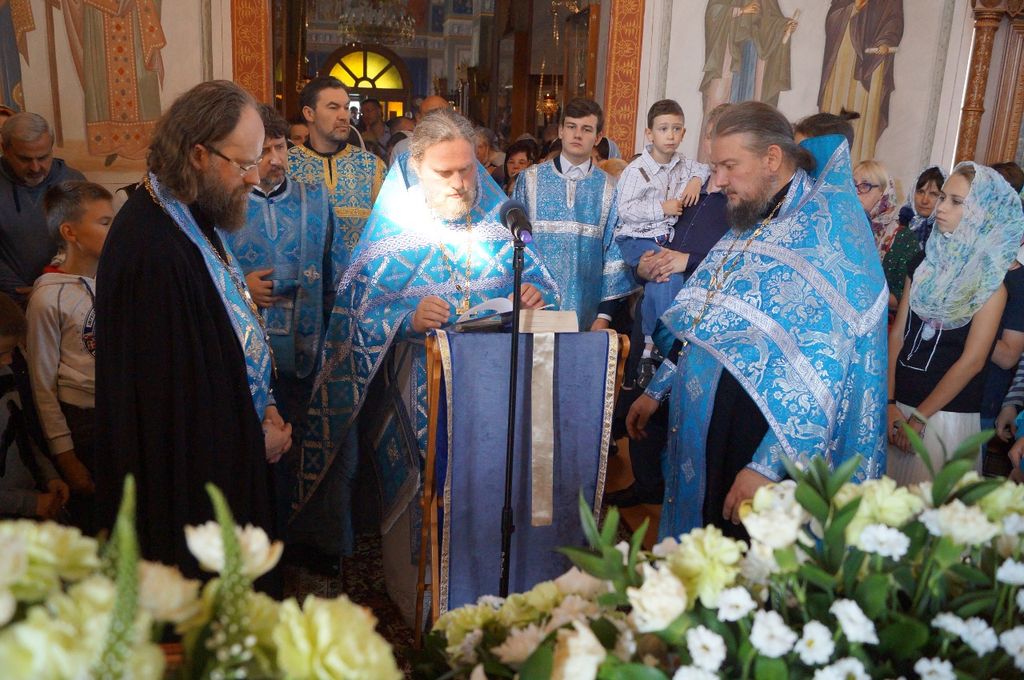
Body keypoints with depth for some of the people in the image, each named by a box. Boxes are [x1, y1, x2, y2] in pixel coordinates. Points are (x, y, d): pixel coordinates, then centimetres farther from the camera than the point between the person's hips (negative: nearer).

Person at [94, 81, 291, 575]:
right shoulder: (153, 249, -29)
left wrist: (262, 405, 1)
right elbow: (176, 389, -26)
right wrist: (255, 436, -11)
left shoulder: (189, 218, 2)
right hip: (188, 467, -9)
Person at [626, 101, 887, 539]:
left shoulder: (828, 225, -15)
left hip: (762, 441, -8)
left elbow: (821, 370, -23)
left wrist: (768, 466, -26)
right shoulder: (751, 223, 11)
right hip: (702, 432, 8)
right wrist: (657, 390, 18)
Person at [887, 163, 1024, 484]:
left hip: (945, 413, -4)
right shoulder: (924, 263, 5)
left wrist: (919, 417, -11)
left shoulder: (990, 281, -7)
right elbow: (897, 334, 2)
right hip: (898, 406, 4)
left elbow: (972, 361, -11)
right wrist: (889, 403, -5)